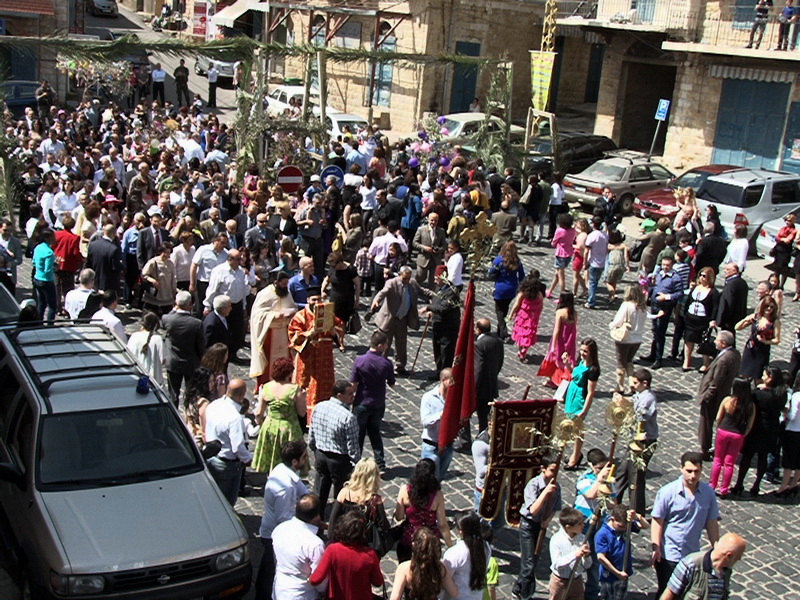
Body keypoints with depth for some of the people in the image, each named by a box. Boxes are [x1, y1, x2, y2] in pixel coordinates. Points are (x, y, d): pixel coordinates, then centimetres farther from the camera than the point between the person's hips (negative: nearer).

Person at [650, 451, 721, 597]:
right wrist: (656, 548, -17)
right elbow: (657, 522, -12)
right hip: (669, 555, -4)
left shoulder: (708, 492, -4)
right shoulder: (667, 491, -14)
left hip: (693, 555, 4)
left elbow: (712, 523, 3)